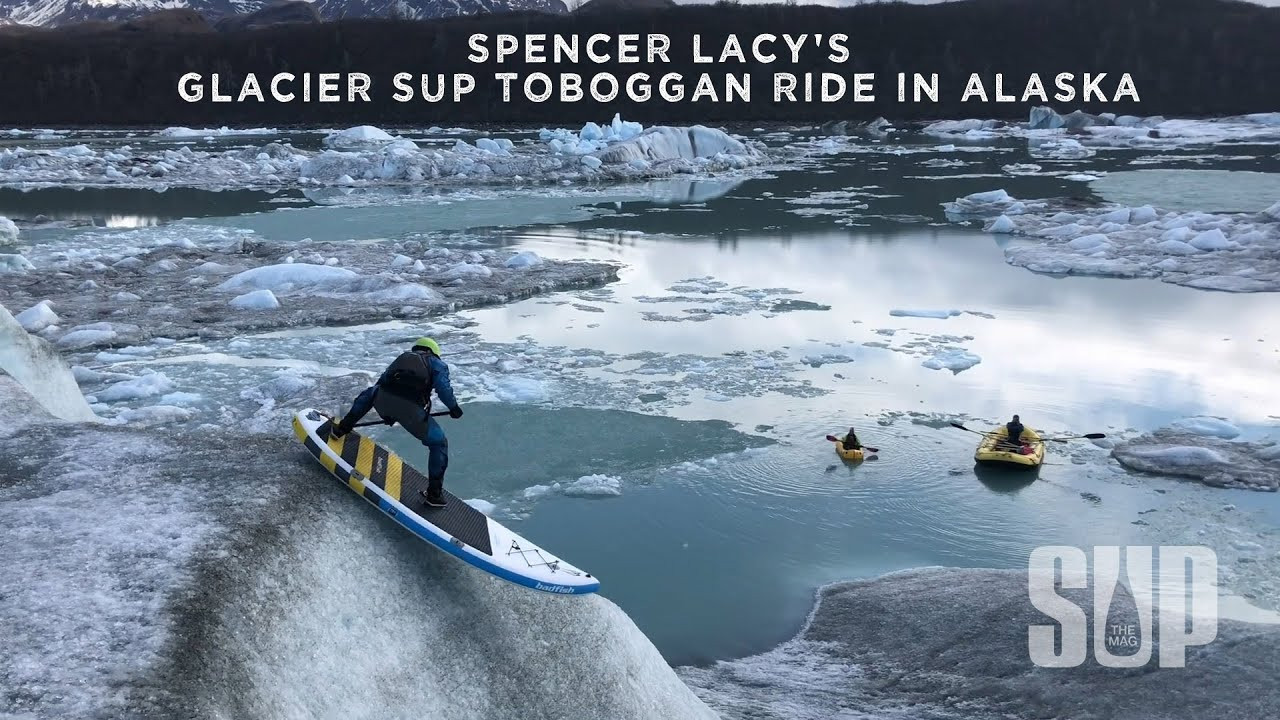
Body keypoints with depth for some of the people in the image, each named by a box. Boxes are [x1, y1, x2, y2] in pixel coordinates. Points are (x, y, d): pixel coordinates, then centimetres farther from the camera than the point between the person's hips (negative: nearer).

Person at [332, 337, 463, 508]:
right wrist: (453, 407, 16)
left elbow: (380, 383, 33)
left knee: (369, 393, 41)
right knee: (439, 443, 14)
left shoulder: (402, 357, 33)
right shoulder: (437, 363, 21)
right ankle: (435, 493, 12)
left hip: (382, 401, 4)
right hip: (411, 410, -4)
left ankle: (342, 428, 41)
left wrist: (387, 413, 43)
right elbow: (443, 387, 2)